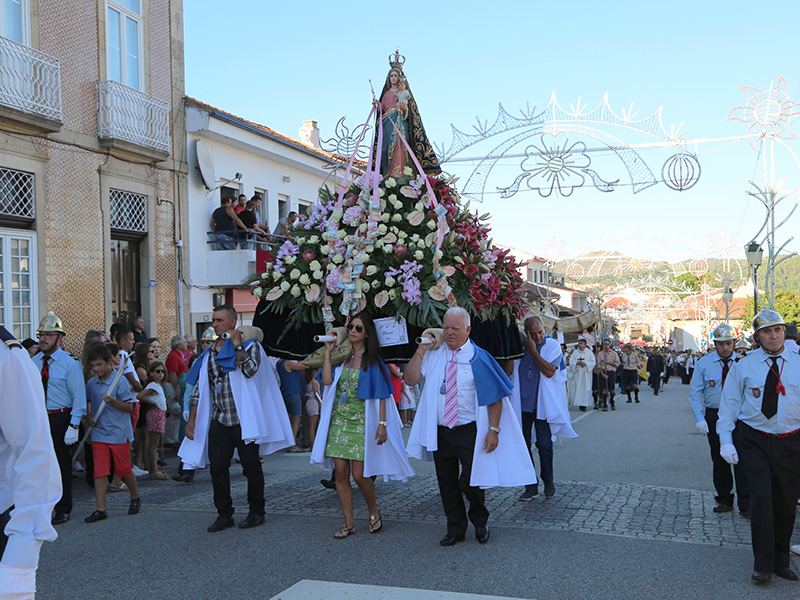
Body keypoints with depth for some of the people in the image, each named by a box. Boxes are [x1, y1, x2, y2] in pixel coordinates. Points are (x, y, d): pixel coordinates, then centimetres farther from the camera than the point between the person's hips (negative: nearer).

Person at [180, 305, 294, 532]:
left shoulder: (250, 346, -1)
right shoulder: (210, 352, 13)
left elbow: (250, 371, -21)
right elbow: (200, 388, 14)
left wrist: (237, 345, -16)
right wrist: (192, 419, 9)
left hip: (244, 420, -4)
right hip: (219, 420, 5)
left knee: (251, 467, 3)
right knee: (217, 467, 3)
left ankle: (256, 512, 17)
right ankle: (224, 514, 15)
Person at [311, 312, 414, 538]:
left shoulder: (372, 361, 0)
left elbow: (381, 395, -3)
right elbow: (327, 380, -6)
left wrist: (382, 424, -11)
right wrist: (328, 351, -1)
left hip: (362, 422, -4)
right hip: (339, 420, 4)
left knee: (359, 475, -6)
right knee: (341, 472, 1)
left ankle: (374, 512, 21)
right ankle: (348, 523, 13)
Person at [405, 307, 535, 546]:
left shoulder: (479, 358, -5)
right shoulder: (434, 355, 4)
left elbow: (495, 396, -5)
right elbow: (410, 379, 0)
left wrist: (493, 430, -13)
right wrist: (421, 350, -7)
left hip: (470, 433, -3)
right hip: (440, 432, 4)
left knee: (469, 482, -4)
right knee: (447, 483, 11)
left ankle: (480, 521, 26)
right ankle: (455, 529, 28)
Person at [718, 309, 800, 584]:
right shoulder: (743, 366, 0)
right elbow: (729, 405, 3)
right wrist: (725, 440, -4)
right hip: (754, 440, -2)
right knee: (761, 497, -10)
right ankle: (763, 565, 1)